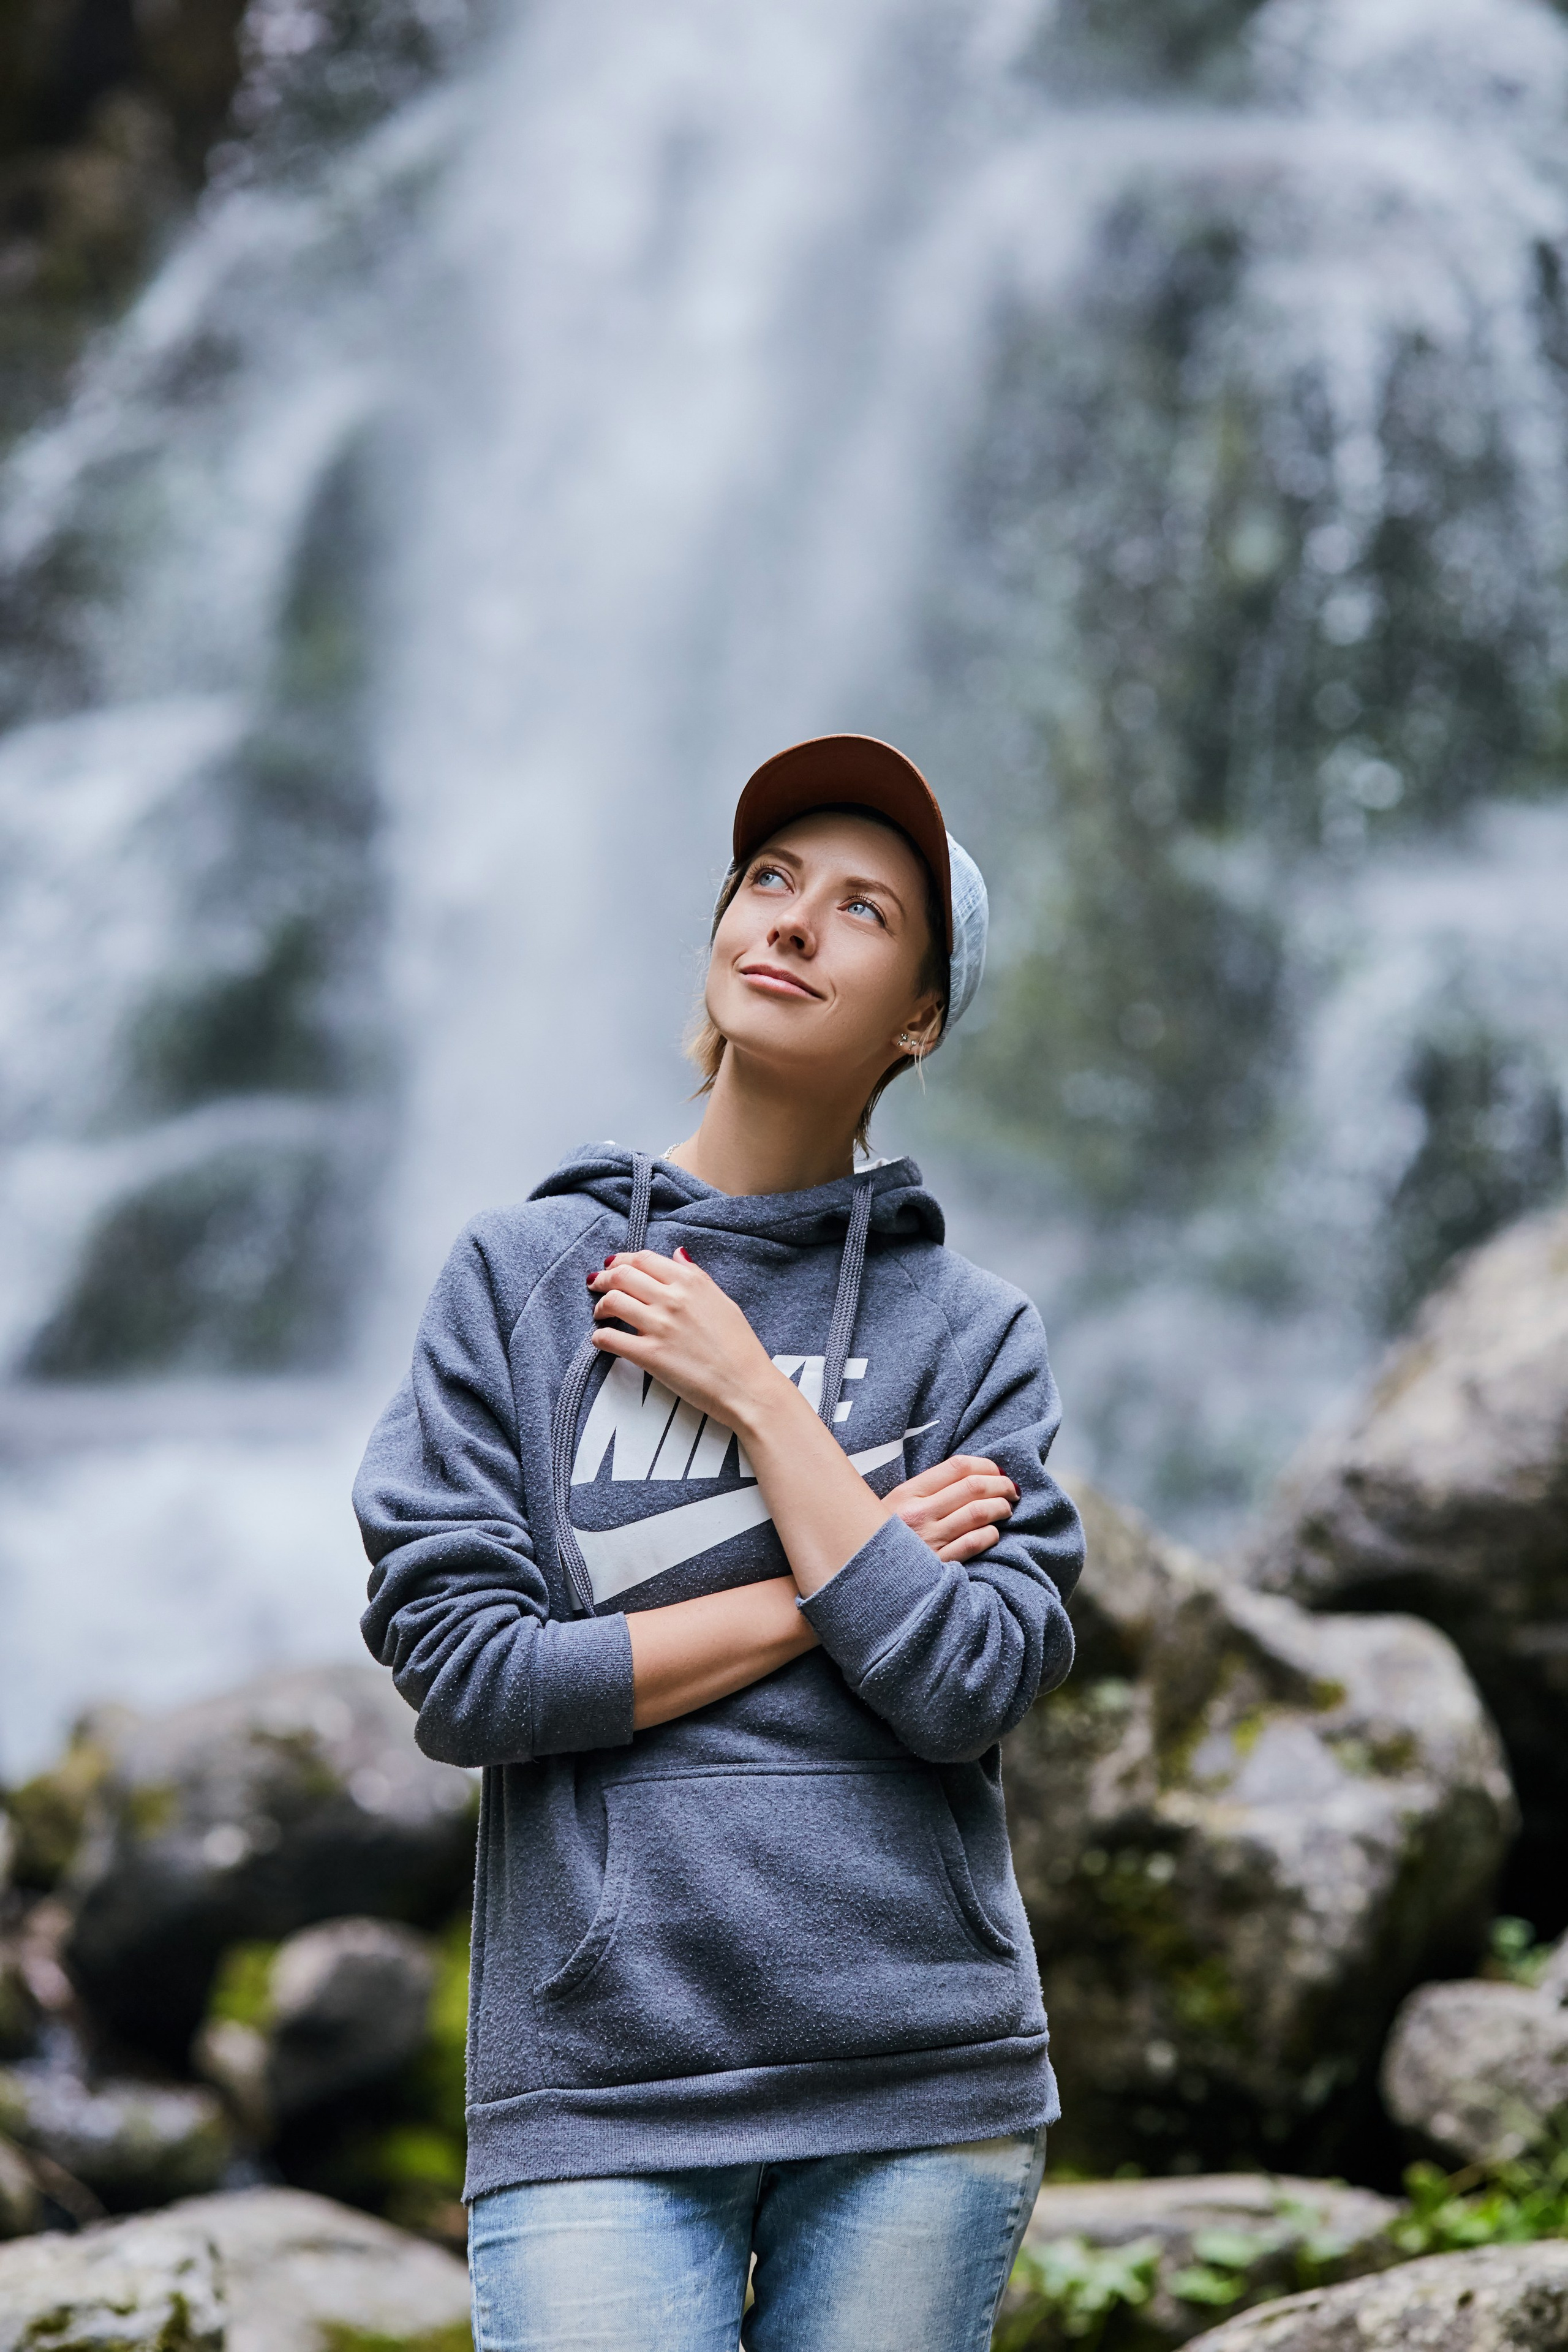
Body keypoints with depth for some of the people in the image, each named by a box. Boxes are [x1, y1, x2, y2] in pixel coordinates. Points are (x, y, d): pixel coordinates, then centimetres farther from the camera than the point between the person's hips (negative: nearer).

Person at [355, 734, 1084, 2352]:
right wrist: (831, 1591, -3)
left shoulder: (970, 1330, 7)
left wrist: (751, 1395, -5)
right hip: (597, 2088, -1)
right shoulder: (519, 1275, 6)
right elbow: (459, 1671, -4)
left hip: (916, 2092, 1)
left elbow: (968, 1688, -7)